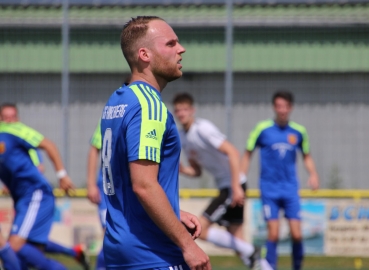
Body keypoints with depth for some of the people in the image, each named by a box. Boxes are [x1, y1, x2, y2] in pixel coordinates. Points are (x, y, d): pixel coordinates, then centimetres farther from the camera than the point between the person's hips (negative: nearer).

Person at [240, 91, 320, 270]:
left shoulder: (299, 131, 2)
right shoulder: (262, 128, -5)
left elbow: (306, 156, 18)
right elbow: (247, 155, 4)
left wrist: (313, 174, 0)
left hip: (291, 189, 2)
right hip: (269, 189, -2)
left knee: (296, 234, -3)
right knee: (273, 233, -10)